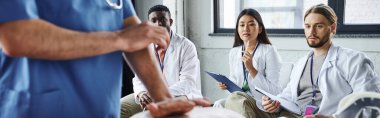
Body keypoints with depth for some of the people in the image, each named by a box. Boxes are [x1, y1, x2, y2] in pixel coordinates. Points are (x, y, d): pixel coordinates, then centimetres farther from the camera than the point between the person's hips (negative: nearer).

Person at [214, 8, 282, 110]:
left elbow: (274, 91, -15)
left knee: (233, 98, -29)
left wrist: (251, 69, -23)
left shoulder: (269, 51, -9)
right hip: (239, 99, 4)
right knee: (218, 104, -24)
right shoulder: (233, 52, 7)